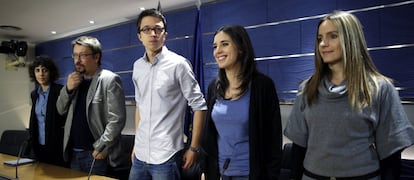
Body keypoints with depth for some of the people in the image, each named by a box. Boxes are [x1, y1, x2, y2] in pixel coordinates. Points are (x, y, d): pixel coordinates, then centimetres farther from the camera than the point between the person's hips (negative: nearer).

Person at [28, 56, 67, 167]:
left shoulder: (60, 91, -12)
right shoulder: (34, 94, 9)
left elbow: (67, 119, -11)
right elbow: (33, 120, 19)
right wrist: (31, 140, 16)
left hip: (57, 146, -6)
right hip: (39, 146, 6)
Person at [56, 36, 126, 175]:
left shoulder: (110, 80, -11)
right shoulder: (75, 80, 12)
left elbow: (117, 119, -15)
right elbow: (61, 110, 13)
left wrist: (101, 147, -18)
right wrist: (68, 88, -3)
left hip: (96, 154, -6)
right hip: (74, 152, 7)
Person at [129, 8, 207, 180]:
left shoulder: (178, 64, -10)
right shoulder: (137, 66, 6)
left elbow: (199, 106, -9)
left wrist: (194, 148, -9)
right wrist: (136, 143, 14)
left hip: (166, 157, -5)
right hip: (140, 155, 5)